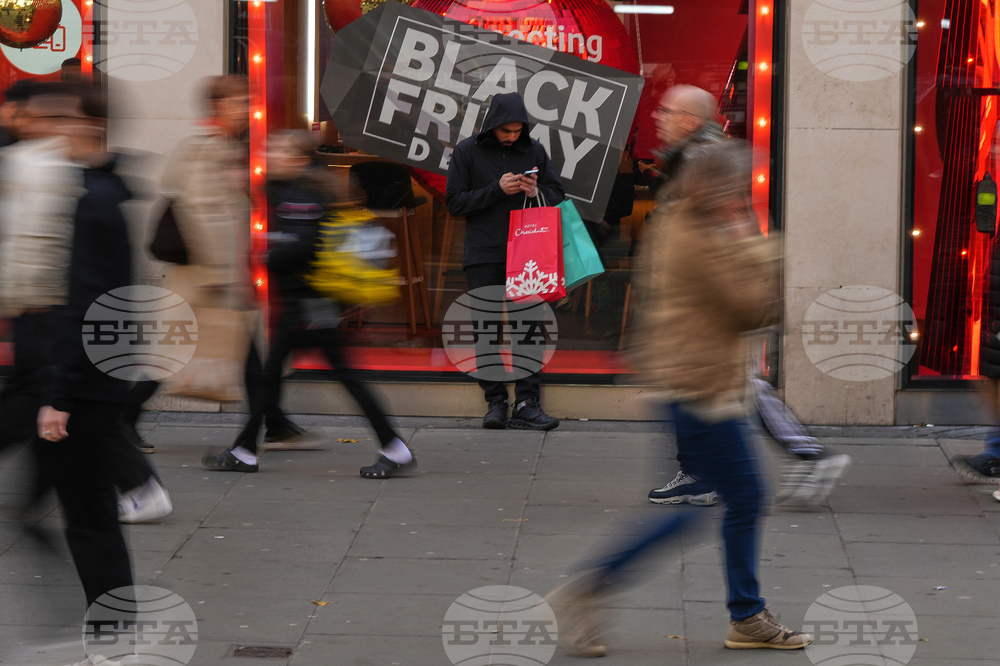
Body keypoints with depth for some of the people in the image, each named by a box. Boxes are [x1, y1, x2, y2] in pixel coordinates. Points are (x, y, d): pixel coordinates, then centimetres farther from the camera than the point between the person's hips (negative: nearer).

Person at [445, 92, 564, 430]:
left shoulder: (534, 151, 9)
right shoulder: (467, 151, 2)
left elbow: (557, 196, 14)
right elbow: (455, 202, -2)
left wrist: (537, 193, -9)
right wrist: (497, 190, -13)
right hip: (483, 256, -1)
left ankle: (527, 403, -4)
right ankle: (495, 402, 5)